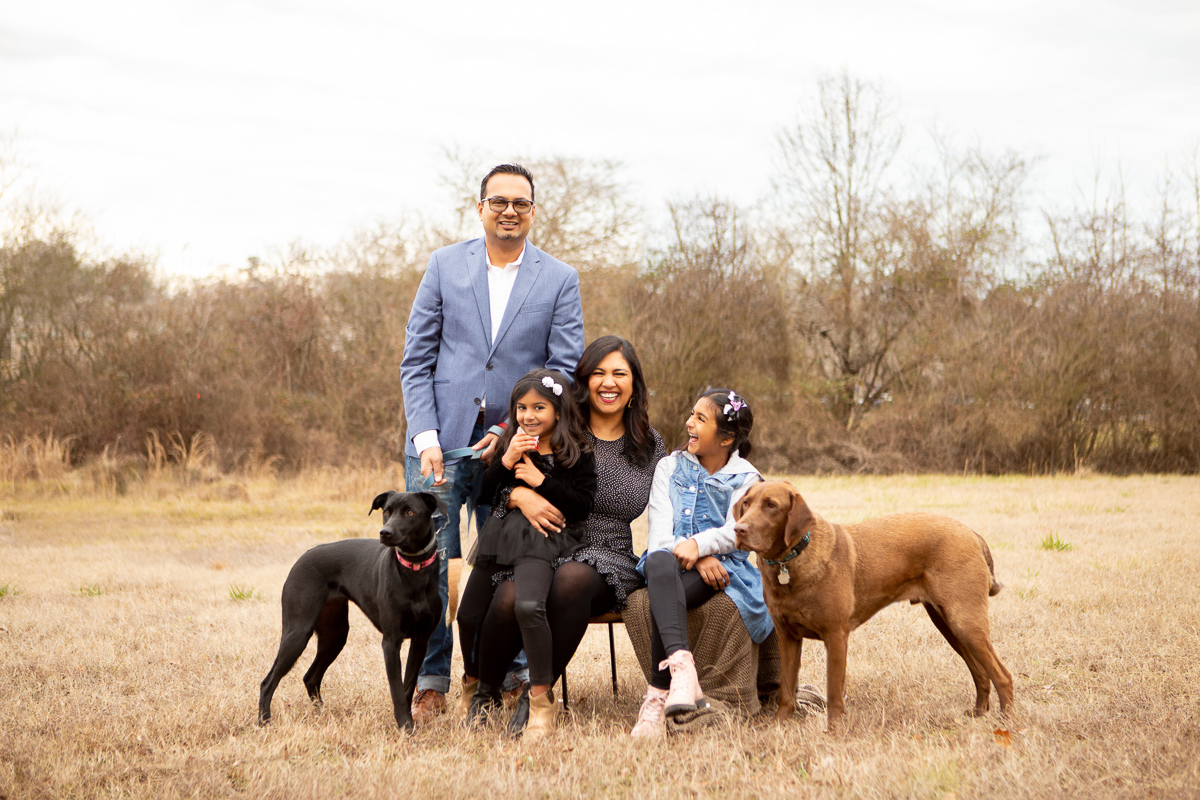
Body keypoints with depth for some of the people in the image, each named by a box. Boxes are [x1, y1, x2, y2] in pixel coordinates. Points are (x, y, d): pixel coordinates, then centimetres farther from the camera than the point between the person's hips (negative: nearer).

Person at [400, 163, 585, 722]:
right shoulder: (445, 266, 6)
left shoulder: (560, 281, 4)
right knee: (428, 560, -5)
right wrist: (426, 438, -8)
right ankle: (431, 685, 4)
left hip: (513, 445, 0)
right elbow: (416, 360, 4)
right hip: (441, 441, 0)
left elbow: (564, 372, 1)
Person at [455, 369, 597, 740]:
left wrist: (541, 481, -11)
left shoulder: (576, 454, 1)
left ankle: (541, 701, -23)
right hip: (500, 536, 6)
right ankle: (480, 689, 31)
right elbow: (485, 492, 9)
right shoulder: (509, 445, 15)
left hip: (542, 540, -6)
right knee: (469, 615, 4)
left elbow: (583, 506, -7)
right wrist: (506, 462, -7)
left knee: (529, 607, -32)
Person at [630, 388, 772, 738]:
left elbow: (737, 531, -9)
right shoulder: (670, 467, 19)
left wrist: (699, 544, -30)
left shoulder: (745, 478, 12)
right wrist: (698, 560, -15)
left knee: (663, 598, -36)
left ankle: (658, 694, -37)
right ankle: (681, 665, -57)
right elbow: (660, 532, 5)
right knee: (659, 563, -39)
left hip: (722, 568, -2)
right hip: (672, 559, 2)